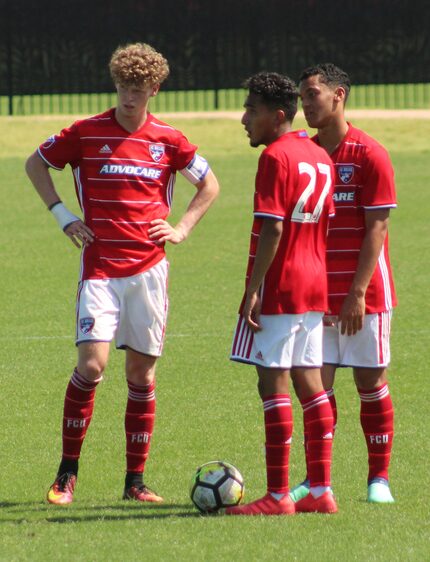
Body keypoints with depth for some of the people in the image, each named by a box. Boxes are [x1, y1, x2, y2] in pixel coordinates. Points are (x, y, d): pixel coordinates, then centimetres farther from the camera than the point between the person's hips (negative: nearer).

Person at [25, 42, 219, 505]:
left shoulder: (168, 140, 5)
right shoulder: (86, 133, 0)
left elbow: (209, 185, 19)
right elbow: (36, 164, 14)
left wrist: (182, 228, 6)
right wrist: (63, 216, 4)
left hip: (148, 267, 2)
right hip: (99, 268, -2)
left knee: (141, 369, 3)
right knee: (91, 363, -14)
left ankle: (135, 480, 10)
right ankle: (67, 473, -1)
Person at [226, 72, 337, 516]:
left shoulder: (276, 157, -13)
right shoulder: (320, 157, 13)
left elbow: (271, 229, -19)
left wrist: (253, 291, -18)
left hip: (278, 287, -9)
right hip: (313, 287, 9)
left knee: (274, 385, -6)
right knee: (310, 384, 10)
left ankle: (278, 496, -7)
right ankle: (321, 491, 11)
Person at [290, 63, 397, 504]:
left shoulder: (370, 155, -7)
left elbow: (377, 227, -10)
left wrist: (358, 292, -15)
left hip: (364, 292, -4)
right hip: (315, 293, 4)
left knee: (371, 382, 2)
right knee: (317, 384, 0)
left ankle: (379, 479, 10)